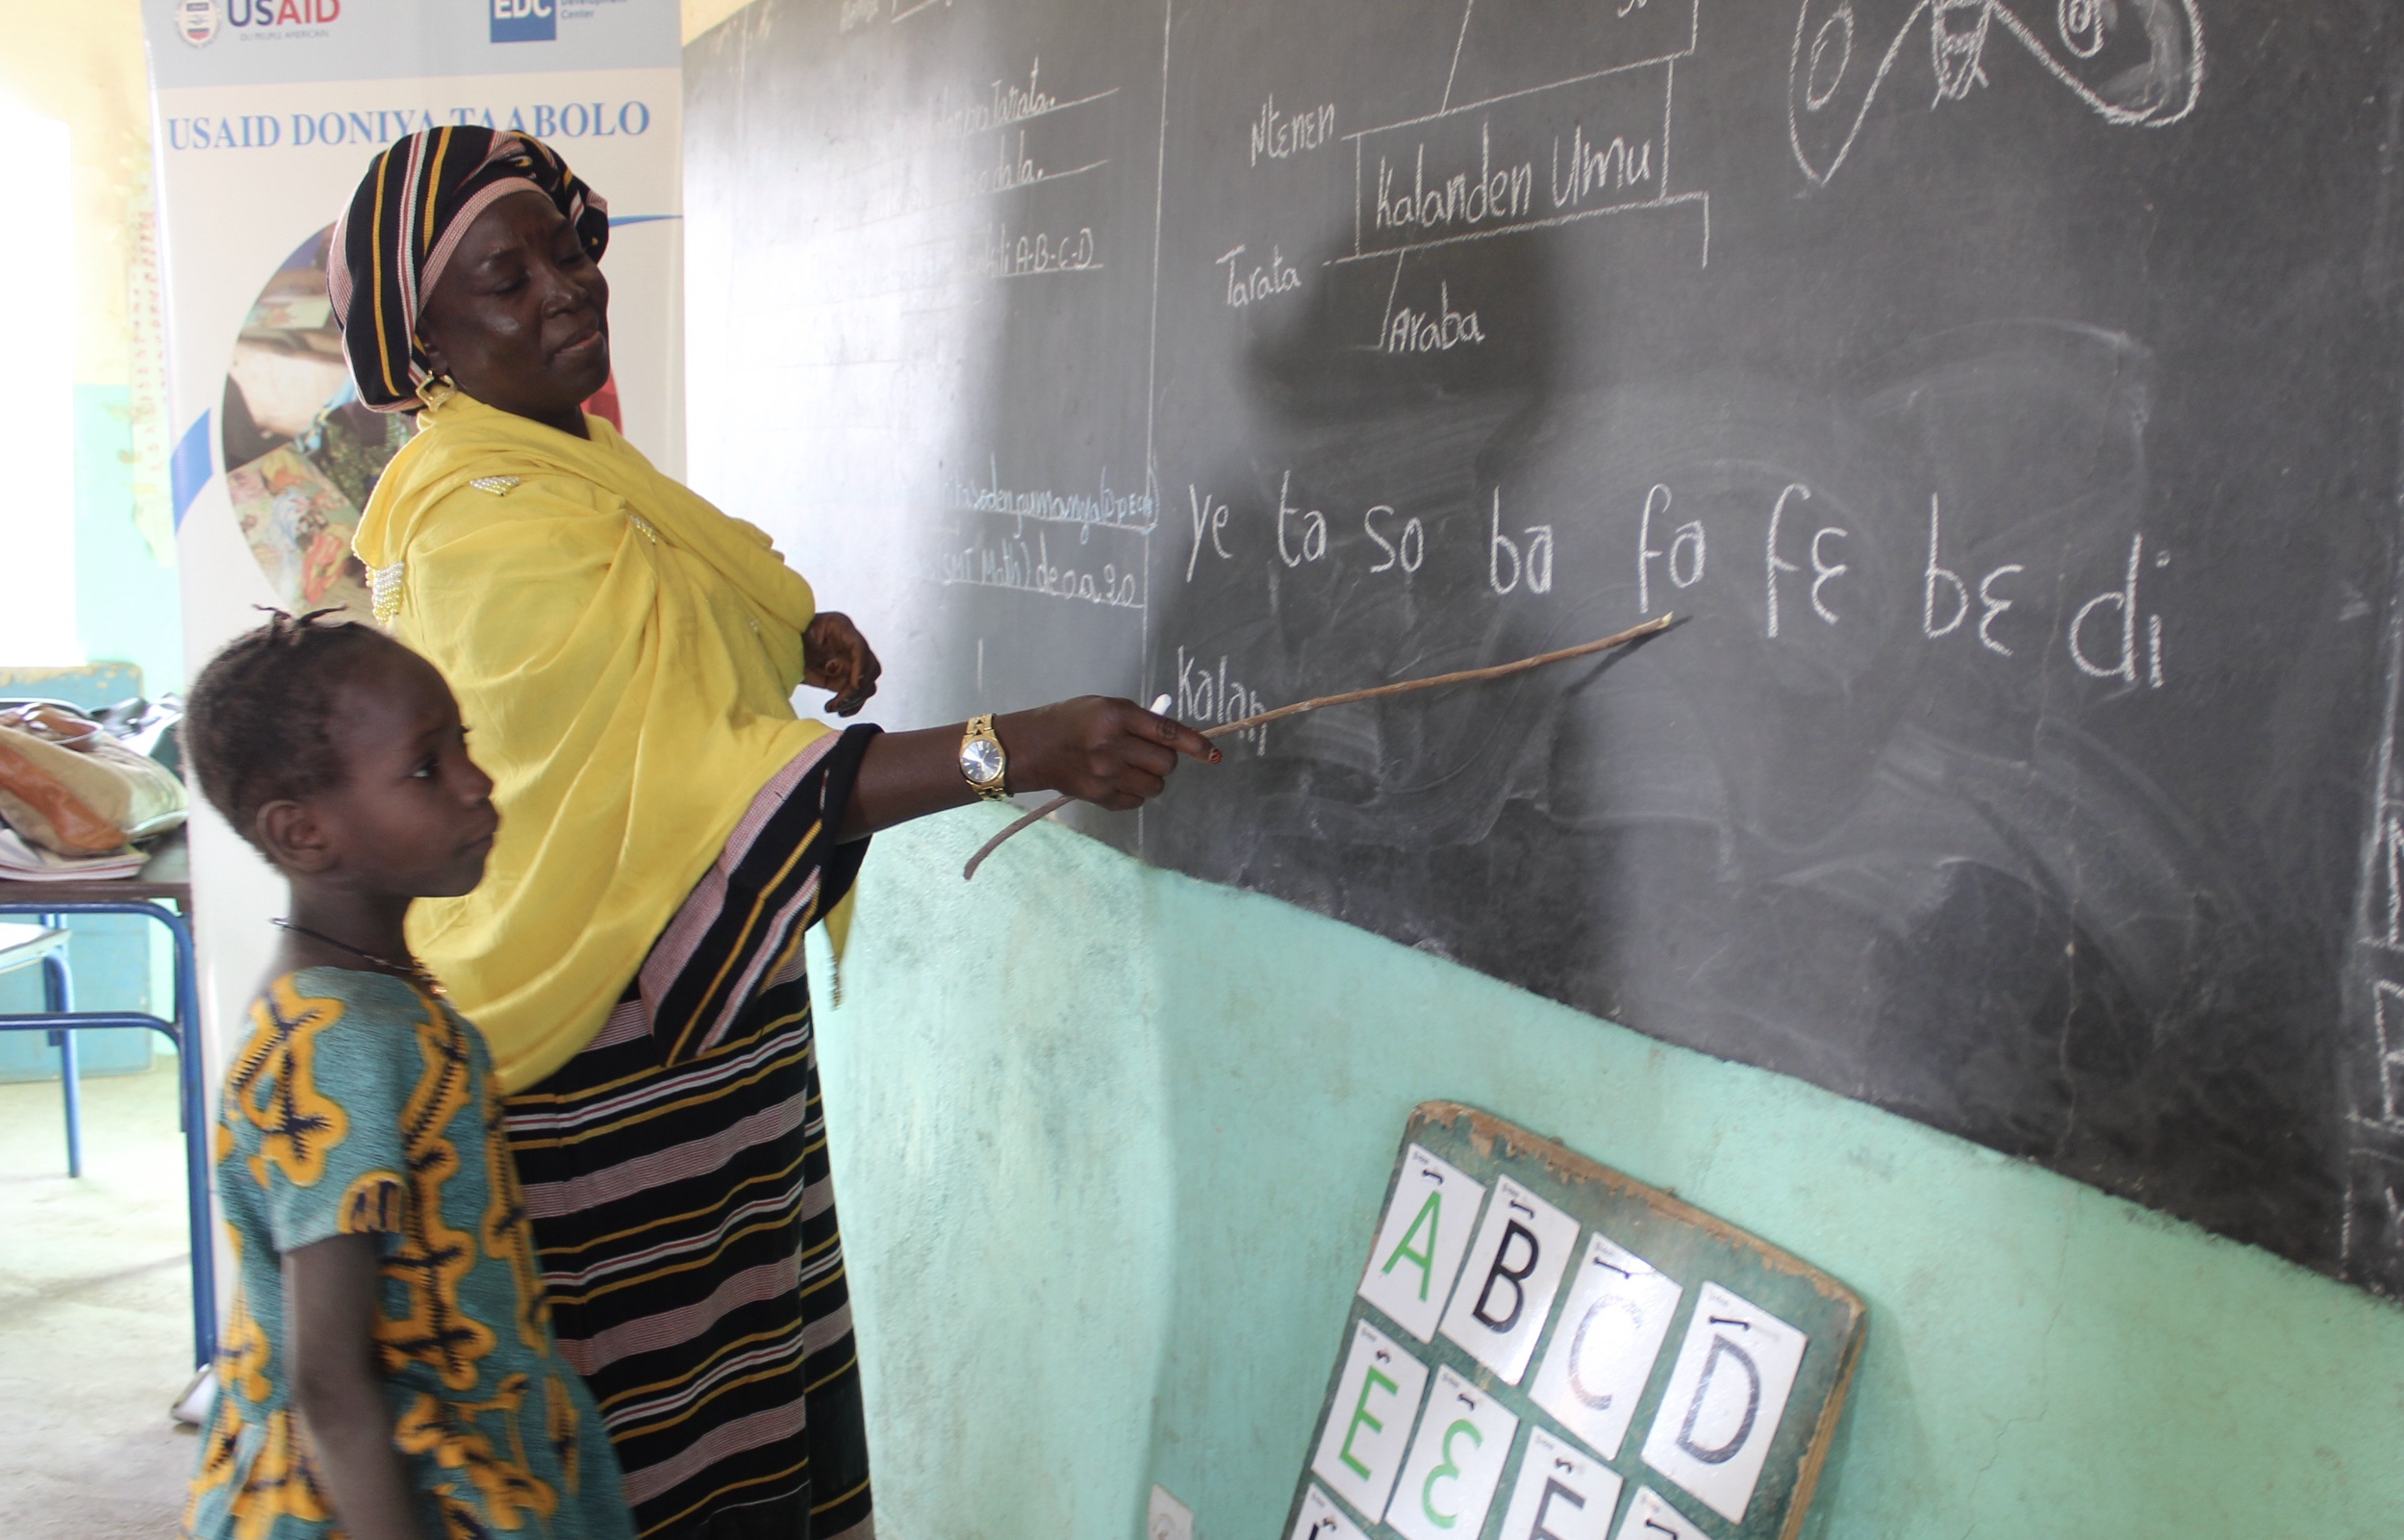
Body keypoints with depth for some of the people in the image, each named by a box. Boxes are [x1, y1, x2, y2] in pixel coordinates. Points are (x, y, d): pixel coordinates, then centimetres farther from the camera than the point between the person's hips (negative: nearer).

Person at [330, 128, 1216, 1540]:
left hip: (705, 1034, 9)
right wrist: (1016, 750, -38)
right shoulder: (487, 526, -21)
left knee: (744, 1395, 17)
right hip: (605, 1057, -9)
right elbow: (691, 782, -30)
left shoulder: (577, 459, 10)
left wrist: (801, 644, 5)